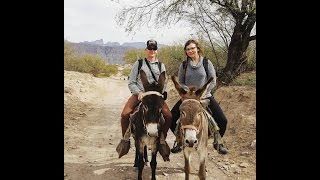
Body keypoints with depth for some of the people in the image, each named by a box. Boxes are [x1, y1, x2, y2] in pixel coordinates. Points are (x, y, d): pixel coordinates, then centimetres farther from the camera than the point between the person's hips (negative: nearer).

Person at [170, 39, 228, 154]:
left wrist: (203, 92, -13)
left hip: (205, 96, -1)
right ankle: (179, 140, 18)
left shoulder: (206, 63, -3)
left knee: (222, 121, -12)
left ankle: (217, 142, 17)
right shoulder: (183, 65, 1)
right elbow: (180, 83, 4)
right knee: (171, 119, -10)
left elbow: (213, 81, -3)